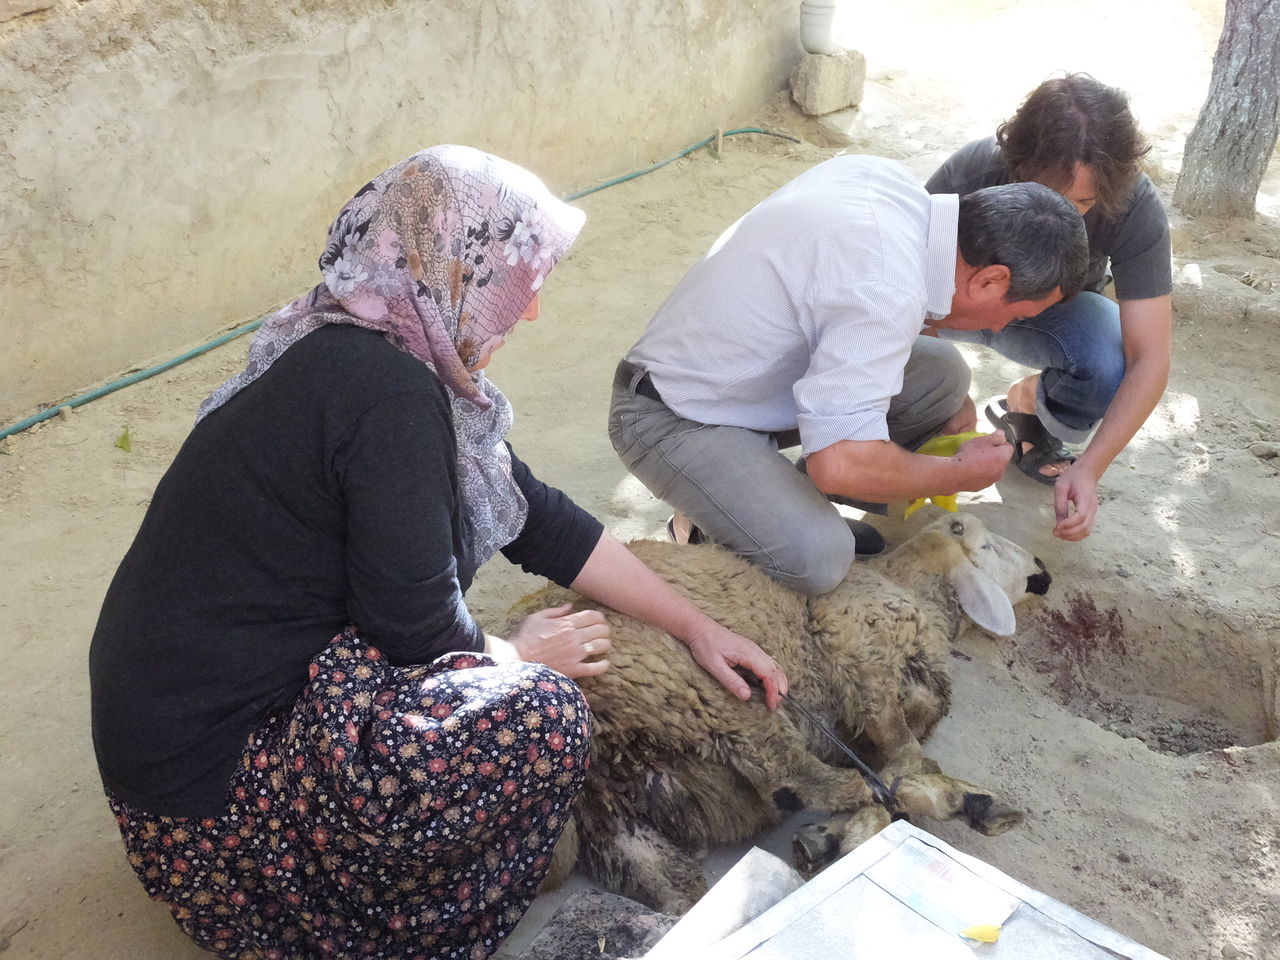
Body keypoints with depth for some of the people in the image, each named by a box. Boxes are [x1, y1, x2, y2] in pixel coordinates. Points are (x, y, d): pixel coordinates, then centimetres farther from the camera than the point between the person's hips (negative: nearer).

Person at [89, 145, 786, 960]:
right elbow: (421, 631, -20)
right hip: (207, 772, -9)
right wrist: (522, 654, 2)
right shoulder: (390, 394, -25)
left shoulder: (360, 354, 4)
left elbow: (539, 518, 7)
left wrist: (694, 625, 10)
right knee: (544, 718, -15)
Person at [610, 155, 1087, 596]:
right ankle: (706, 522, 0)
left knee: (942, 373, -4)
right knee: (819, 561, -29)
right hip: (671, 418, -9)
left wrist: (948, 399, 12)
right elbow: (841, 462, -35)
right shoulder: (888, 292, -32)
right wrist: (959, 473, -15)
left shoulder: (886, 176, -4)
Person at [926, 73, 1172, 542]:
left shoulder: (1136, 209, -30)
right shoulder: (969, 175, -34)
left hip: (1054, 310, 1)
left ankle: (1030, 403, 1)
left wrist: (1090, 468, -41)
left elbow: (1150, 359, -29)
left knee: (1113, 371, -34)